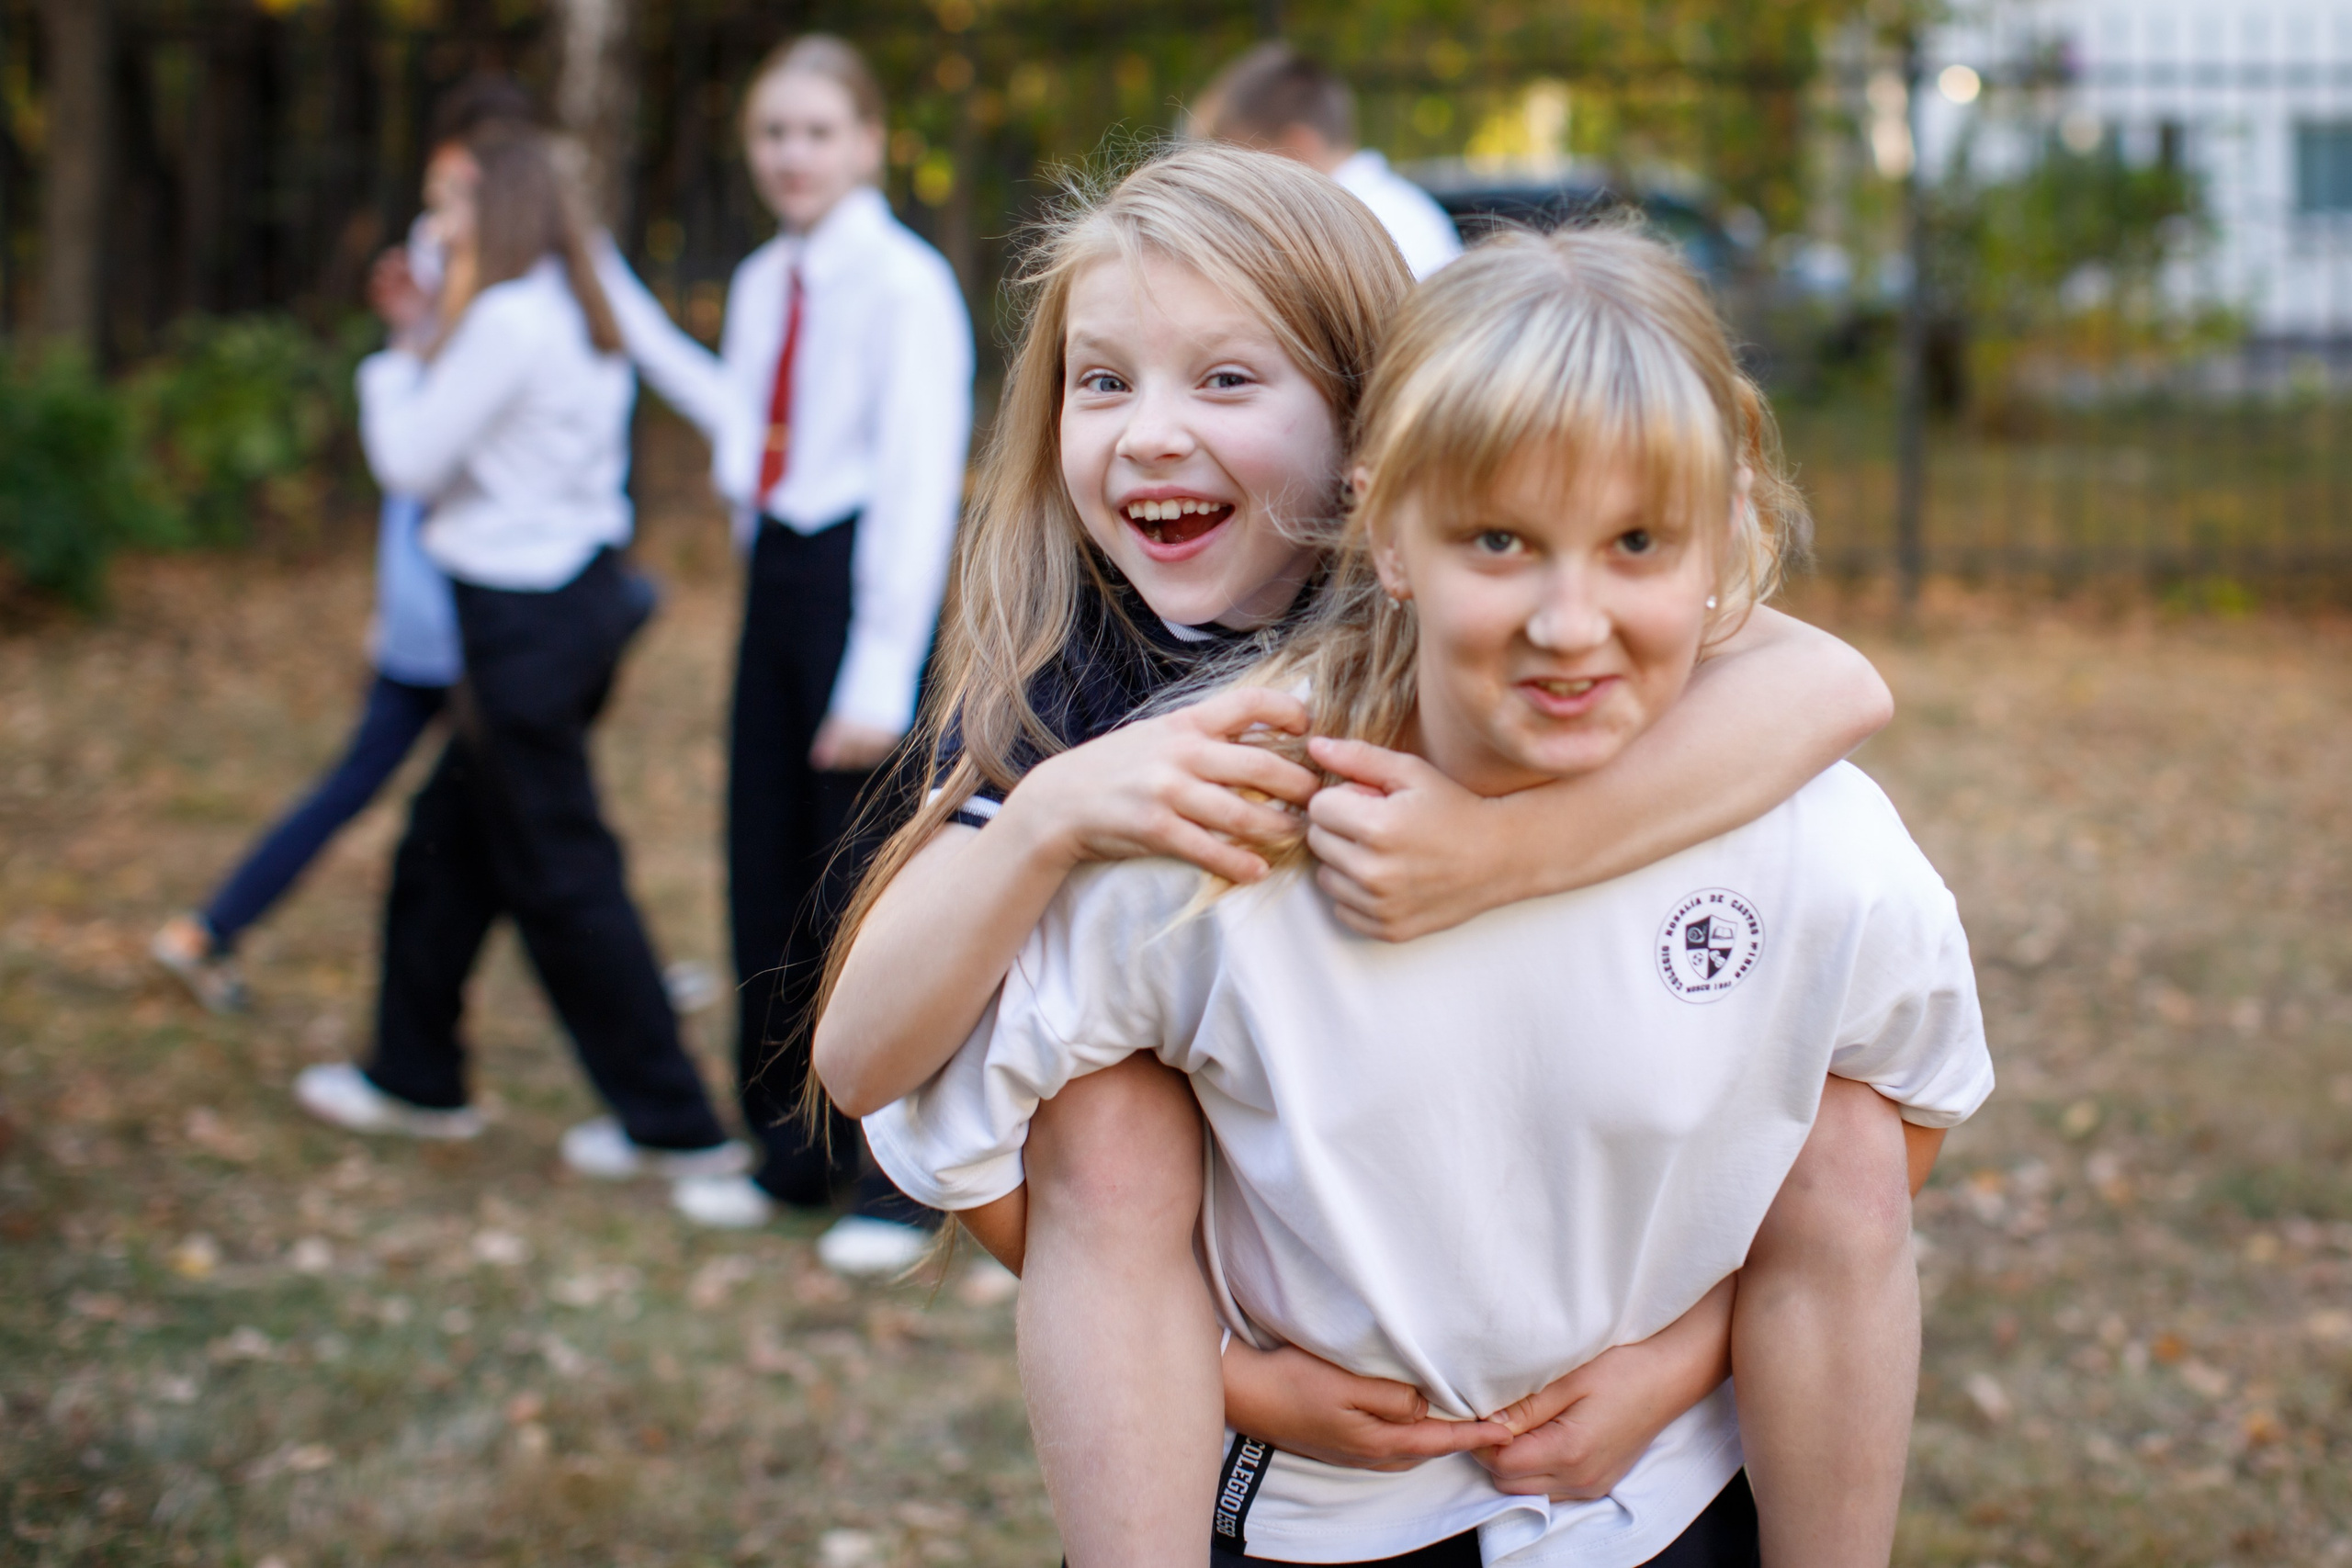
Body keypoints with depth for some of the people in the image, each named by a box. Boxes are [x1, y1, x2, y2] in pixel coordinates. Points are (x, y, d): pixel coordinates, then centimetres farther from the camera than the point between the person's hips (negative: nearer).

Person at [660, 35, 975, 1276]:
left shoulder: (905, 286, -11)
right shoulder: (759, 286, 11)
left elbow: (921, 484, -15)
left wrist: (881, 679, -18)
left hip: (872, 579, -7)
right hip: (774, 574, 7)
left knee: (871, 886, -3)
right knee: (768, 877, 11)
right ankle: (790, 1154, 25)